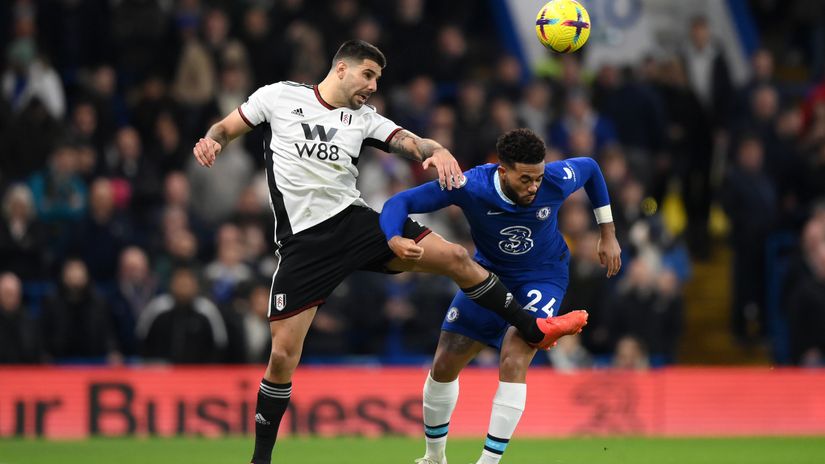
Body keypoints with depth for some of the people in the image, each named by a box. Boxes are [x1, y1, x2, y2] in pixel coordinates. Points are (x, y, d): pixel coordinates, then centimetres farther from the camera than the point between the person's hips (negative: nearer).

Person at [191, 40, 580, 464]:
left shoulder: (365, 119, 10)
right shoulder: (279, 97, 3)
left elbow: (411, 142, -2)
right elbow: (225, 129, 12)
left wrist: (438, 152, -26)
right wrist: (211, 140, -13)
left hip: (355, 220, 3)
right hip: (304, 242, -3)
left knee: (454, 257, -5)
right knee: (283, 354, -9)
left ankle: (533, 331, 12)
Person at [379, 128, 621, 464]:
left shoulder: (557, 180, -27)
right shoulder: (470, 186, -30)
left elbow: (590, 168, -2)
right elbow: (401, 202, -26)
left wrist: (608, 234, 4)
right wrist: (395, 239, -48)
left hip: (542, 277, -2)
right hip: (489, 273, 2)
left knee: (513, 363, -25)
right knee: (443, 366, 3)